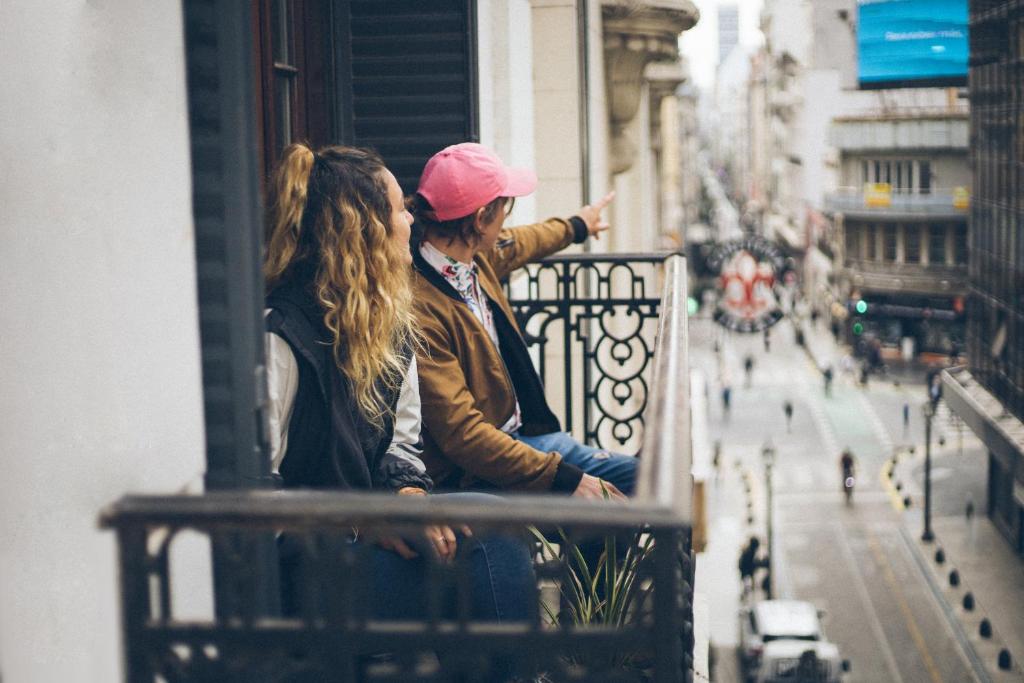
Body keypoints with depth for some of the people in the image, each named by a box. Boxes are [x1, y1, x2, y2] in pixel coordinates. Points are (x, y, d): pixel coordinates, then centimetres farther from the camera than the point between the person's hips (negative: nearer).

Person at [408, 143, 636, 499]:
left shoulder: (475, 260, 2)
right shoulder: (421, 310, -27)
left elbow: (517, 244, 29)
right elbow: (462, 432, -27)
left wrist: (576, 226, 48)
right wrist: (565, 478, -27)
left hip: (523, 436, 10)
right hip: (475, 478, -10)